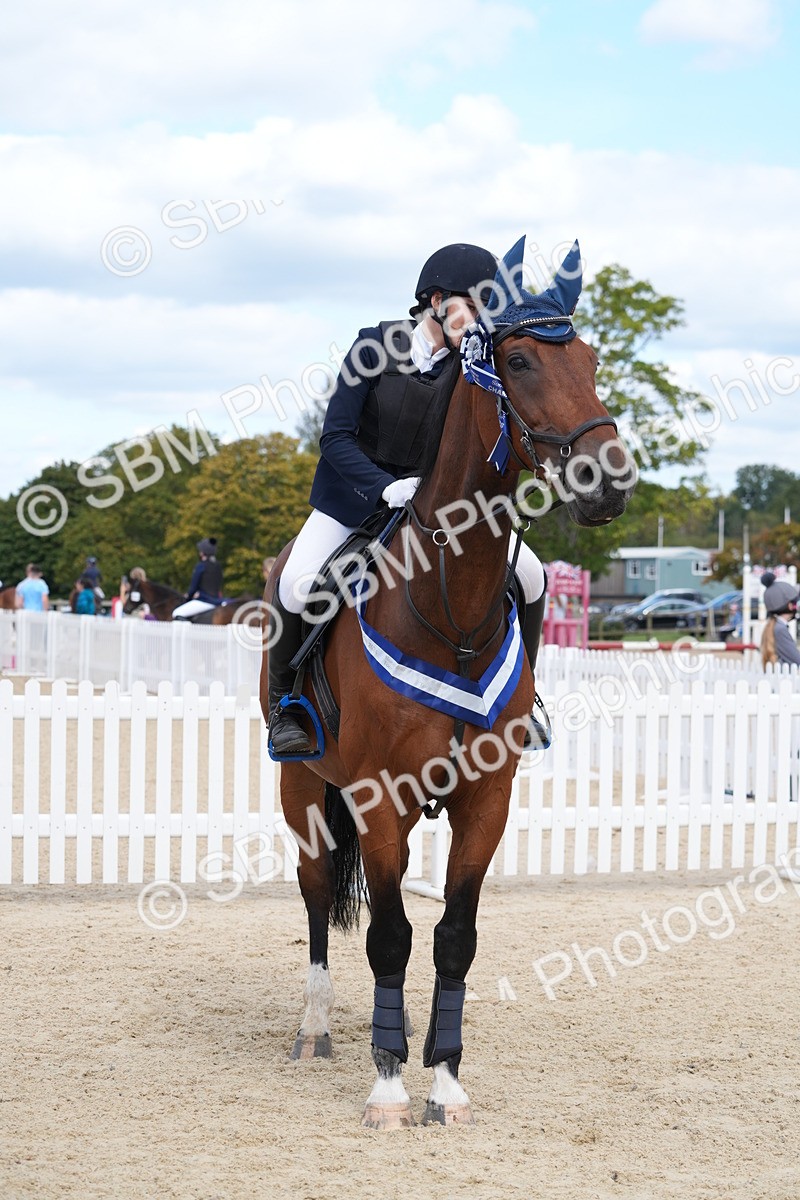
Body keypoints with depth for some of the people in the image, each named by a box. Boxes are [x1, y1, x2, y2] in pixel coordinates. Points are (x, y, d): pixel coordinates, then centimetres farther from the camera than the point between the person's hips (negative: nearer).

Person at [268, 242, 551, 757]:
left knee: (529, 575, -11)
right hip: (355, 498, -3)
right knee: (297, 586, -28)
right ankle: (284, 703, -4)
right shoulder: (377, 345, -13)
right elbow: (336, 437, -15)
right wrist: (386, 487, -30)